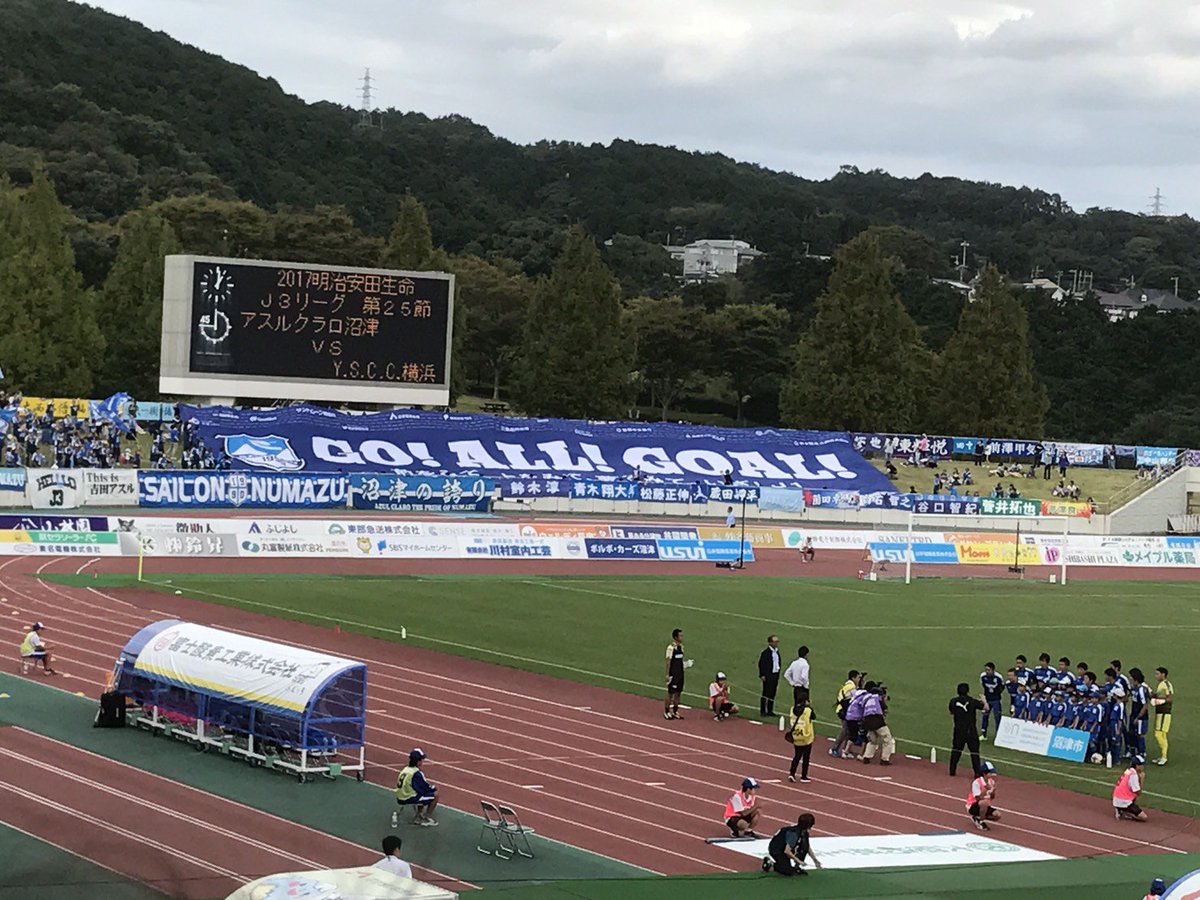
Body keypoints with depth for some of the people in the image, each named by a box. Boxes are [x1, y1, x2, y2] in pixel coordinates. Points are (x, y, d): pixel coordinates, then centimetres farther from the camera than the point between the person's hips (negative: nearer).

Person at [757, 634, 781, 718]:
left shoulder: (777, 651, 12)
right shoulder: (766, 652, -12)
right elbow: (761, 663, -13)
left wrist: (778, 674, 15)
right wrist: (762, 675, -16)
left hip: (775, 675, 8)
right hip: (768, 676, -8)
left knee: (773, 694, 11)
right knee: (766, 694, -5)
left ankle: (770, 710, 19)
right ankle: (763, 711, 0)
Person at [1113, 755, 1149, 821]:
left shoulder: (1127, 771, 11)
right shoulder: (1133, 775, -16)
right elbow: (1138, 792, -13)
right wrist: (1141, 778, -5)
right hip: (1123, 803, -9)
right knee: (1145, 818, -10)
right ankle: (1123, 814, -8)